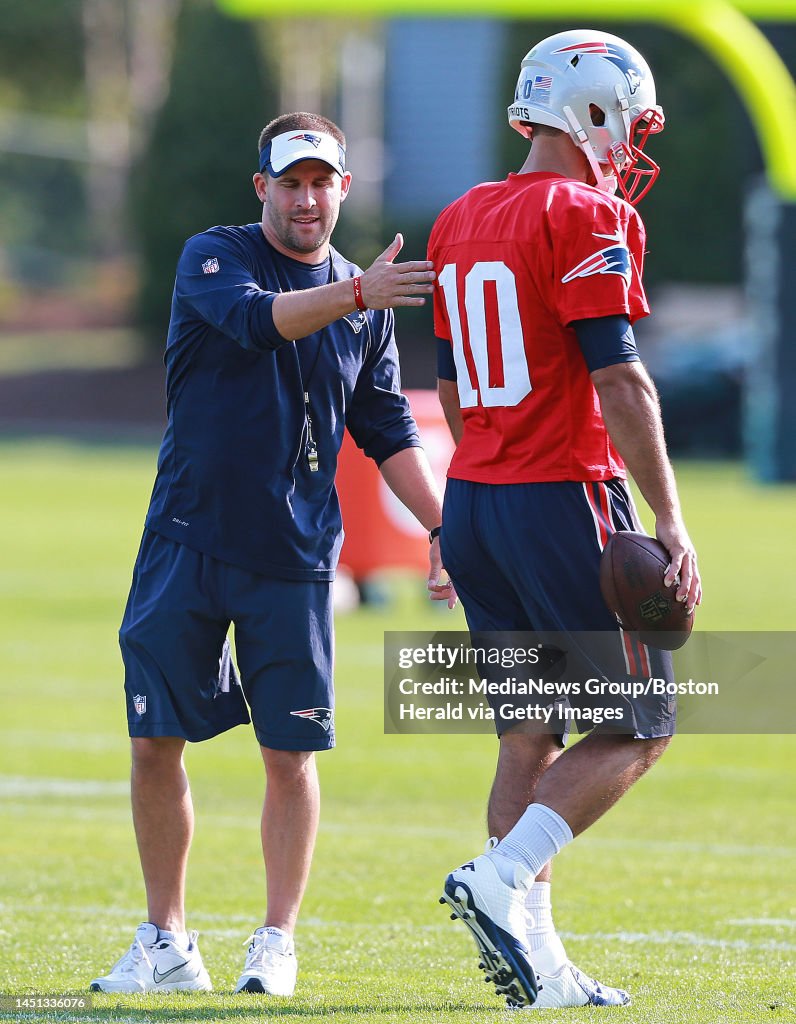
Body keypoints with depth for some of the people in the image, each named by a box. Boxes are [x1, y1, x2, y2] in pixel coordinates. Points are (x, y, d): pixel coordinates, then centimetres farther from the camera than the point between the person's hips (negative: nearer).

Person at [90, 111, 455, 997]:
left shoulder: (364, 307, 10)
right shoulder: (213, 258, -2)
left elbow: (388, 434, 16)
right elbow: (254, 318, -24)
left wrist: (443, 528, 6)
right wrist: (357, 293, -38)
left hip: (294, 556, 2)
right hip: (187, 546, -2)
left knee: (291, 753, -1)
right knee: (156, 742, 0)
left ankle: (277, 942, 9)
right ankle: (165, 943, 12)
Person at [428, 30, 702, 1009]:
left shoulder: (459, 221, 13)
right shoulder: (586, 220, -11)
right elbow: (618, 383, -18)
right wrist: (670, 524, -17)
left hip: (473, 499, 8)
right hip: (565, 499, -8)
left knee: (530, 737, 10)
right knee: (635, 728, 3)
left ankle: (535, 962, 5)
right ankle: (499, 881, -12)